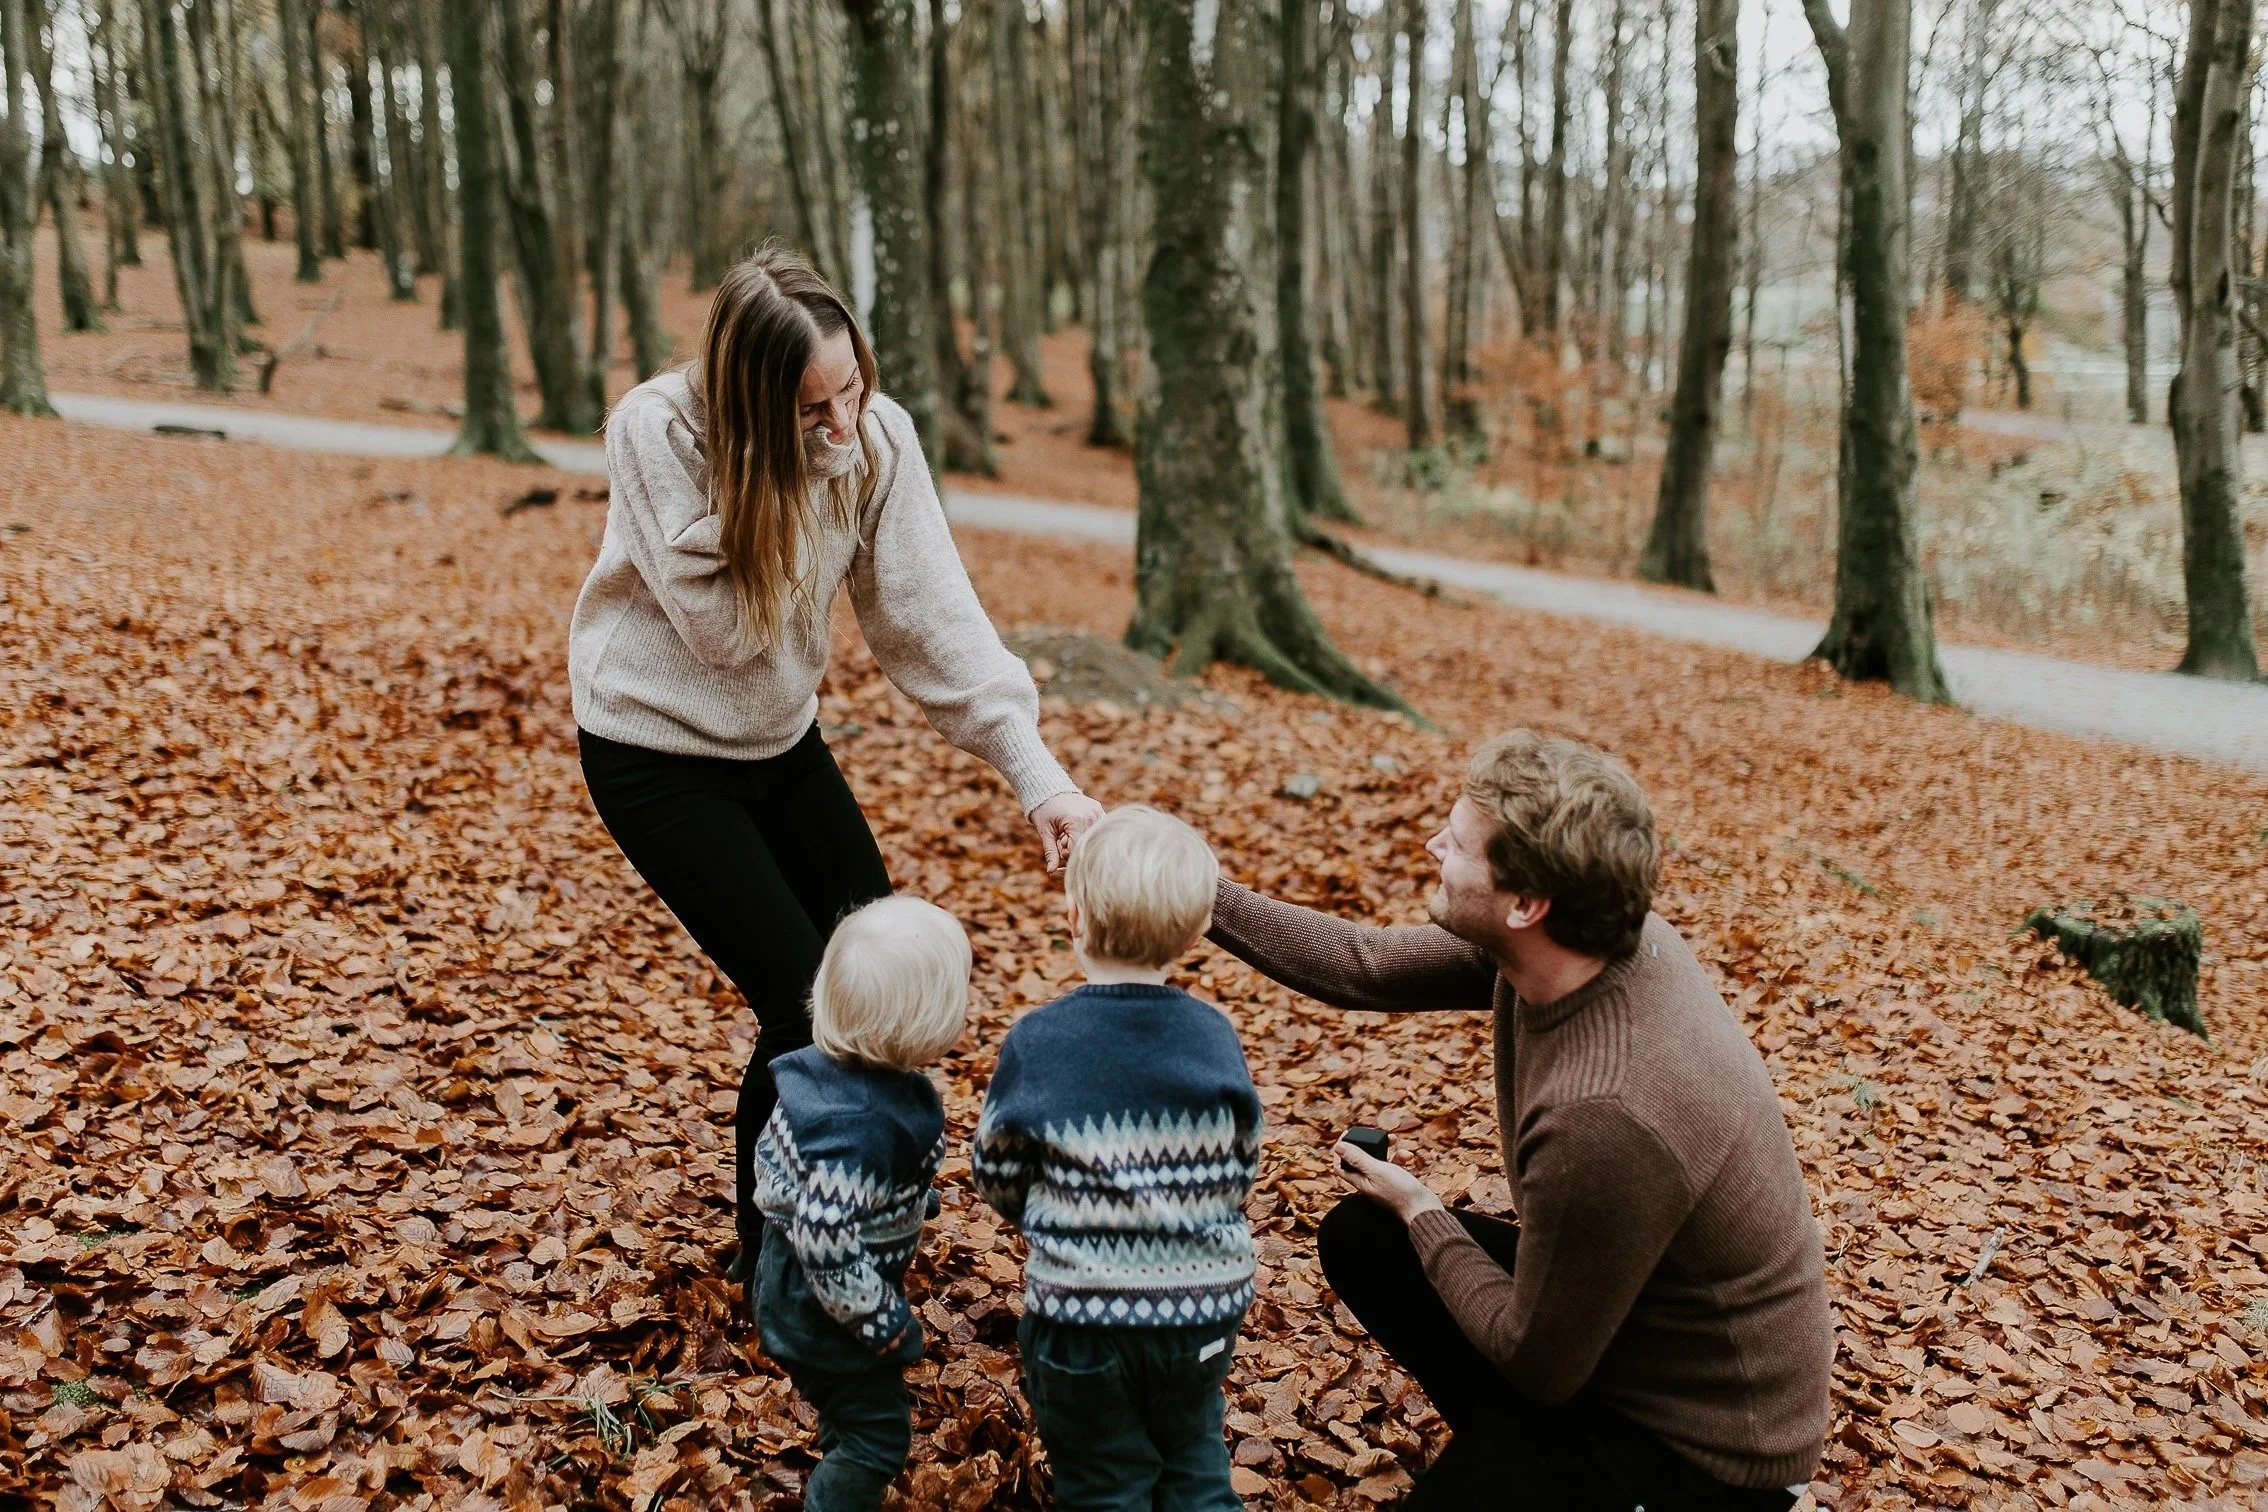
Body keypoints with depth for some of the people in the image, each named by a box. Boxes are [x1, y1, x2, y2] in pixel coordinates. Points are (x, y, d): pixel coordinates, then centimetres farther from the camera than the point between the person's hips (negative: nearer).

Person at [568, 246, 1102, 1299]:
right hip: (658, 753, -5)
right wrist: (803, 471, -33)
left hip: (782, 740, 5)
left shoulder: (875, 437, -15)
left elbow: (930, 613, -18)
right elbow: (722, 627, -25)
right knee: (804, 999, -10)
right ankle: (773, 1263, 15)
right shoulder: (656, 431, -25)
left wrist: (1036, 773, -27)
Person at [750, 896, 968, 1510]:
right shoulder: (856, 1127, -37)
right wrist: (877, 1316, -21)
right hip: (824, 1305, -9)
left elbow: (772, 1151, 5)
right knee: (878, 1433, 8)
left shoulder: (827, 1068, -10)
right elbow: (826, 1240, -34)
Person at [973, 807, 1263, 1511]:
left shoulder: (1036, 1040, -15)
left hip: (1082, 1309, -2)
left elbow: (995, 1176, -4)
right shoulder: (1215, 1035, -8)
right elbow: (1242, 1170, 2)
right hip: (1204, 1306, 3)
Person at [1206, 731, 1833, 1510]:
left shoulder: (1601, 1119, -38)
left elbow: (1537, 1365, -22)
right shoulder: (1593, 937, -14)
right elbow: (1368, 967, 0)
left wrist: (1420, 1214, -8)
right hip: (1617, 1312, 8)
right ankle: (1515, 1448, 19)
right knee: (1361, 1239, 9)